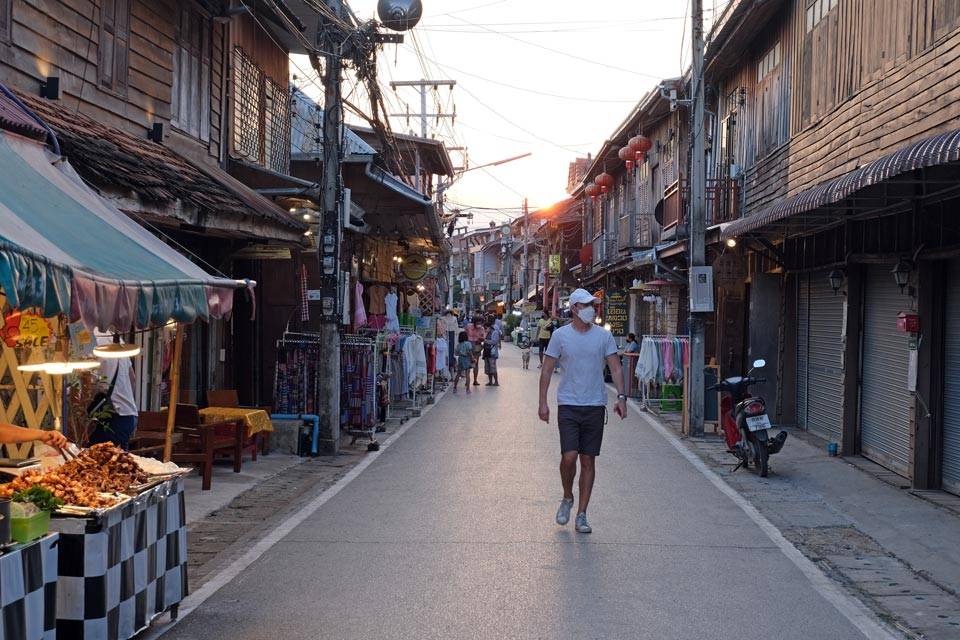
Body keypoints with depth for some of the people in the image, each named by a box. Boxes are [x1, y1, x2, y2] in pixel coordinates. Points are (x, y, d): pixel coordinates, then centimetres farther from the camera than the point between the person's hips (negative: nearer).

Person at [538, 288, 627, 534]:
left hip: (595, 405, 2)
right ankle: (567, 498, 16)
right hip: (568, 405, -2)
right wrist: (543, 402, -1)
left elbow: (615, 368, 5)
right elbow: (547, 369, 4)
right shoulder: (560, 335, 0)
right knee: (569, 457, -13)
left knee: (588, 461, 3)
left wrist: (621, 397, -7)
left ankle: (581, 514, 12)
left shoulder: (604, 336, 4)